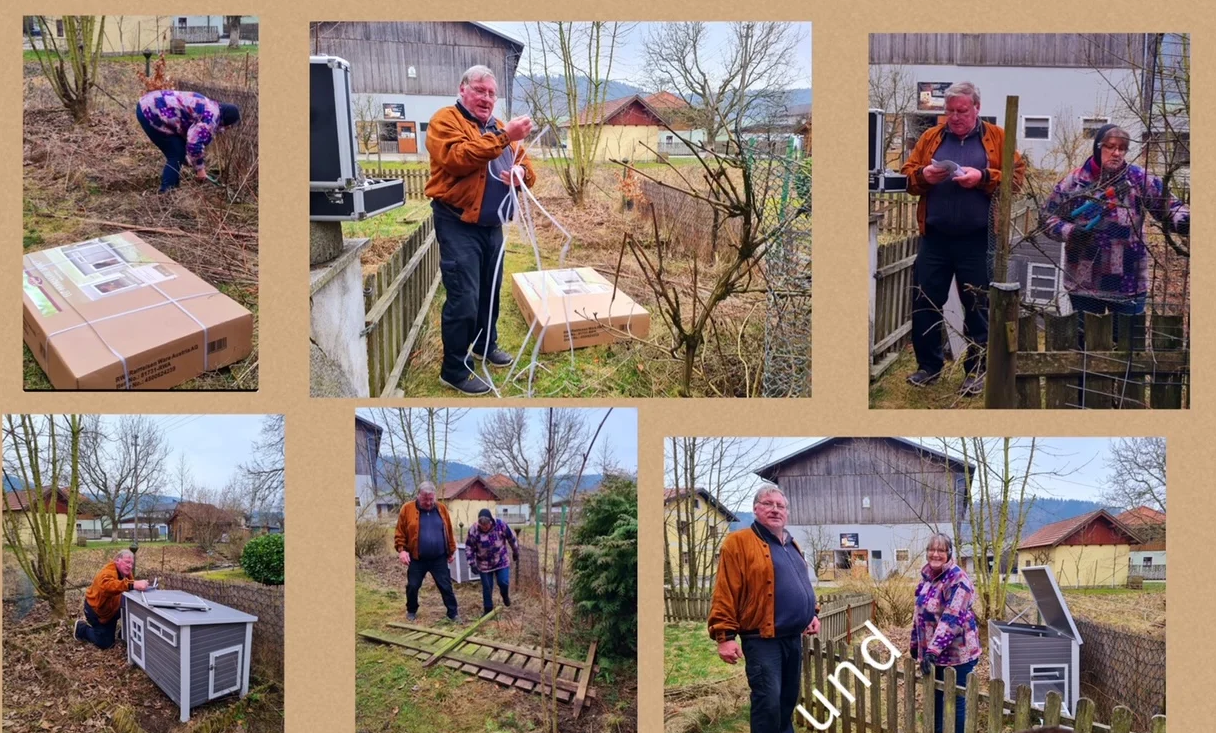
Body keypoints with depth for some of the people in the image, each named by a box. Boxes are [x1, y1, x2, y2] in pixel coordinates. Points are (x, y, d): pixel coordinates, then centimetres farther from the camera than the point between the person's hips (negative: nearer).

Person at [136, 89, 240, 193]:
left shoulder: (210, 109, 18)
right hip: (151, 112, -10)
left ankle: (169, 188, 27)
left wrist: (200, 166, 29)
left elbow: (198, 139, 27)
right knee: (176, 154, -3)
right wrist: (199, 168, -7)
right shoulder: (212, 117, -14)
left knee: (179, 151, 18)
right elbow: (194, 144, -20)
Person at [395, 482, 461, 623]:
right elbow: (400, 533, -4)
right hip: (416, 559, -1)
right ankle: (411, 612, 30)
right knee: (412, 587, 10)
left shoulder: (441, 509, 1)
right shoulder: (407, 509, -7)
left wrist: (451, 551, 9)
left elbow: (448, 532, 7)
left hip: (439, 558, 1)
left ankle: (453, 613, 13)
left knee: (446, 587, 5)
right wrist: (401, 550, -15)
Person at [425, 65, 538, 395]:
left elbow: (526, 169, 12)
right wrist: (503, 137, -29)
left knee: (490, 291, 18)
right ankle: (454, 370, -1)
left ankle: (486, 345, 38)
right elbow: (457, 158, -25)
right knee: (464, 298, -9)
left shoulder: (499, 128, 16)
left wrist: (521, 172, -13)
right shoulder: (446, 120, -7)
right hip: (458, 225, -7)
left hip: (492, 226, 7)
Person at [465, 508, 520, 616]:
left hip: (501, 561, 0)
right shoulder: (474, 530, -20)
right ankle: (488, 609, 20)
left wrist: (516, 553, 8)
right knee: (487, 588, 4)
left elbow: (512, 539, -3)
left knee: (504, 582, -6)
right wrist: (472, 563, -12)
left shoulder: (501, 525, -19)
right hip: (484, 564, 0)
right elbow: (469, 547, -8)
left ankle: (505, 595, 29)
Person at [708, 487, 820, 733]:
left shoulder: (791, 546, 17)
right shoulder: (739, 542, -9)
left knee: (788, 701, 15)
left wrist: (812, 613, 17)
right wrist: (725, 635, -20)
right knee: (768, 702, -13)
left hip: (793, 638, 8)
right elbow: (725, 593, -15)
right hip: (763, 640, -8)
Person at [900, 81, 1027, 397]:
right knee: (924, 301, 6)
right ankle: (929, 365, 20)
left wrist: (983, 178, -19)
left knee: (977, 307, 6)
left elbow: (1017, 176, -5)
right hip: (935, 238, 3)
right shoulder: (930, 137, 10)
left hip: (977, 240, -3)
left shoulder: (997, 138, 2)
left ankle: (977, 370, 17)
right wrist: (923, 175, -12)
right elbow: (907, 173, 10)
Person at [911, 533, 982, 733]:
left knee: (955, 700, 0)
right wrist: (916, 644, 19)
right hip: (937, 651, 8)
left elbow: (952, 618, -25)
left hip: (957, 652, -8)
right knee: (936, 696, 17)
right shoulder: (927, 576, 7)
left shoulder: (957, 579, -18)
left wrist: (932, 650, -29)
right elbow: (921, 612, 17)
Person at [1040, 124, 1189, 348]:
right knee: (1086, 341, 14)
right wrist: (1070, 231, -15)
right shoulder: (1074, 182, -2)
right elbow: (1049, 216, 2)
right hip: (1085, 281, 0)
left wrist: (1184, 220, -23)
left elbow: (1168, 207, -2)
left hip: (1128, 281, 0)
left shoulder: (1140, 180, -1)